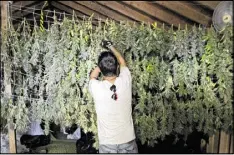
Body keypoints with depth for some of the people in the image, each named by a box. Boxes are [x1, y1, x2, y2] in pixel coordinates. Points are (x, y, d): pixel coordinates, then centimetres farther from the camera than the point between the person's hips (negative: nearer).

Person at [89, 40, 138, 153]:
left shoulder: (96, 88, -20)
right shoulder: (125, 81, -15)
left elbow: (92, 76, 7)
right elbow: (122, 62, 8)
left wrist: (102, 62, 11)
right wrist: (111, 47, 20)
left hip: (107, 144, -1)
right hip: (128, 141, 2)